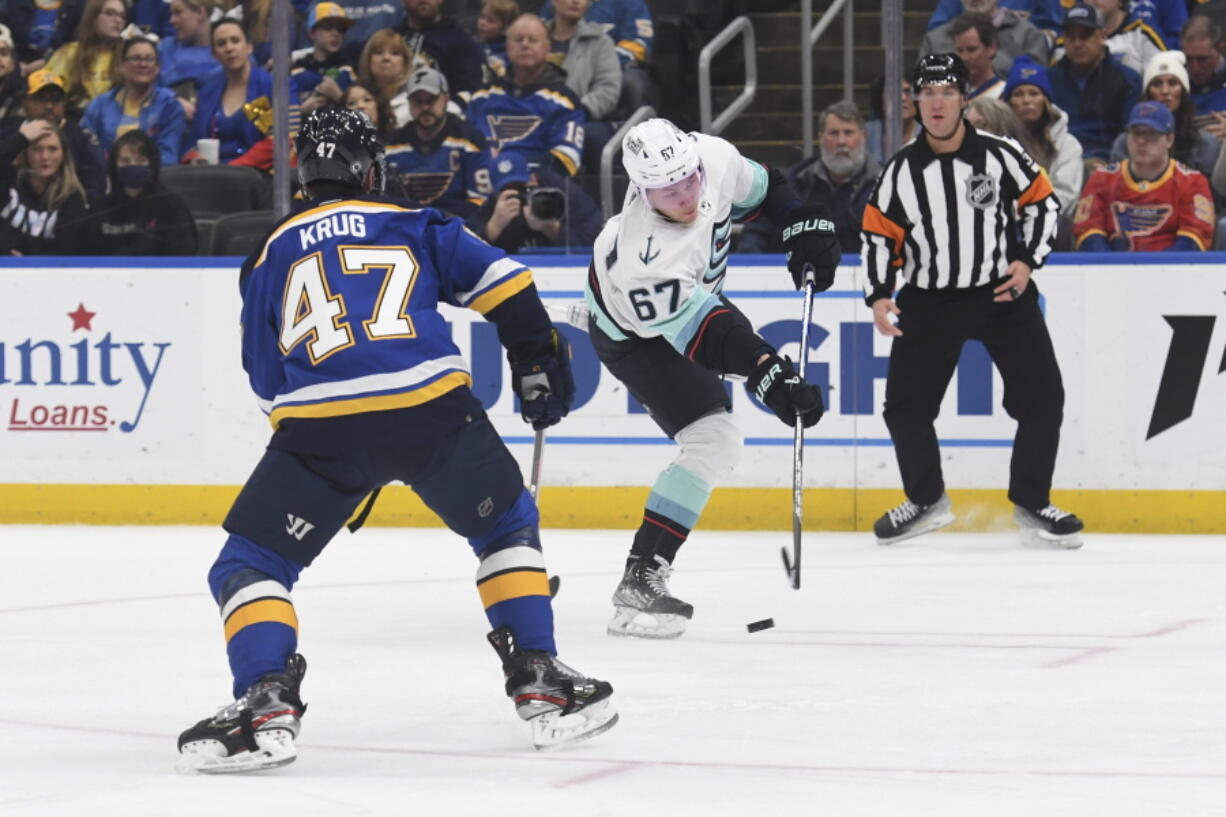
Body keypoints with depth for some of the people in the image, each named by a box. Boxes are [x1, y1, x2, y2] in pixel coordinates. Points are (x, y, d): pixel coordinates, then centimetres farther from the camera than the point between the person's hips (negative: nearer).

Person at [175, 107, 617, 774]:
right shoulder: (414, 226, 22)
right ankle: (540, 681, 17)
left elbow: (267, 381, 25)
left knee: (249, 564, 10)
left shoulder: (270, 256, 23)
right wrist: (537, 363, 22)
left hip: (320, 424, -1)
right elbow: (502, 283, 12)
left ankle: (265, 703, -13)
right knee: (507, 527, 26)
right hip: (433, 408, 1)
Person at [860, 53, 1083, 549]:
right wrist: (879, 295, -6)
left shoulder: (1000, 155, -8)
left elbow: (1043, 203, 1)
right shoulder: (900, 171, -3)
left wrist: (1027, 261, -10)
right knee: (905, 406, -1)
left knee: (1042, 397, -9)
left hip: (1003, 291, -1)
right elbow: (879, 234, 4)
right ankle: (927, 502, 21)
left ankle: (1031, 505, 6)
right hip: (928, 300, 1)